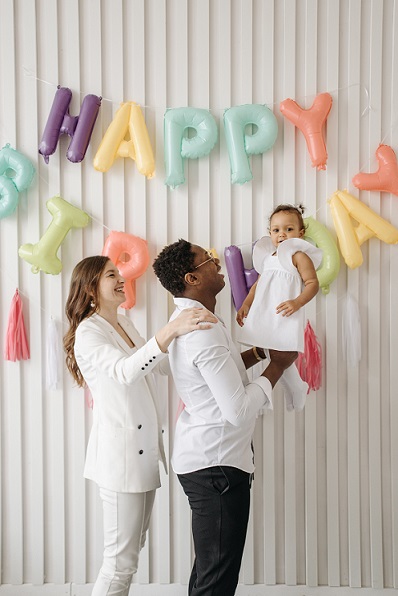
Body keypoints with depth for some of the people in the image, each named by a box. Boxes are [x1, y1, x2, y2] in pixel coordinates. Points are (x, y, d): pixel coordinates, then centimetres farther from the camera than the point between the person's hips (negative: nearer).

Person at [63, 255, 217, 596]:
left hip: (145, 449, 9)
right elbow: (124, 371, -34)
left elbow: (162, 364, 24)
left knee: (134, 547, 18)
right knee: (121, 559, -3)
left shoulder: (125, 325, 13)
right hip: (119, 452, -9)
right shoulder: (87, 332, -14)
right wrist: (170, 331, -44)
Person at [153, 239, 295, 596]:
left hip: (203, 459, 10)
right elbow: (239, 411, -26)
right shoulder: (204, 331, -23)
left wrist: (256, 353, 10)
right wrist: (277, 367, -13)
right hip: (216, 464, -10)